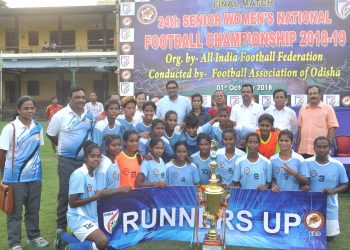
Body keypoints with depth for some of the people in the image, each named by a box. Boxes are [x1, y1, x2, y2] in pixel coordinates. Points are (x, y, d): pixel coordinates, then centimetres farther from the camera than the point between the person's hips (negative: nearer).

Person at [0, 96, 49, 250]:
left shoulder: (38, 127, 3)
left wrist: (35, 166, 13)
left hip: (34, 176, 5)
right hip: (15, 177, -4)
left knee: (33, 209, 16)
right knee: (15, 211, 7)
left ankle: (34, 236, 31)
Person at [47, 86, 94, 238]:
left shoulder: (90, 115, 3)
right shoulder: (61, 115, -9)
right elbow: (50, 135, 1)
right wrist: (65, 146, 8)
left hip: (86, 159, 4)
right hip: (67, 161, -4)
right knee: (65, 194, 2)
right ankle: (61, 226, 15)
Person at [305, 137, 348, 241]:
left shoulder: (338, 165, -9)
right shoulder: (307, 163, -10)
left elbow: (344, 185, 0)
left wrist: (332, 191, -18)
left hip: (329, 208, 1)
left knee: (329, 237, 14)